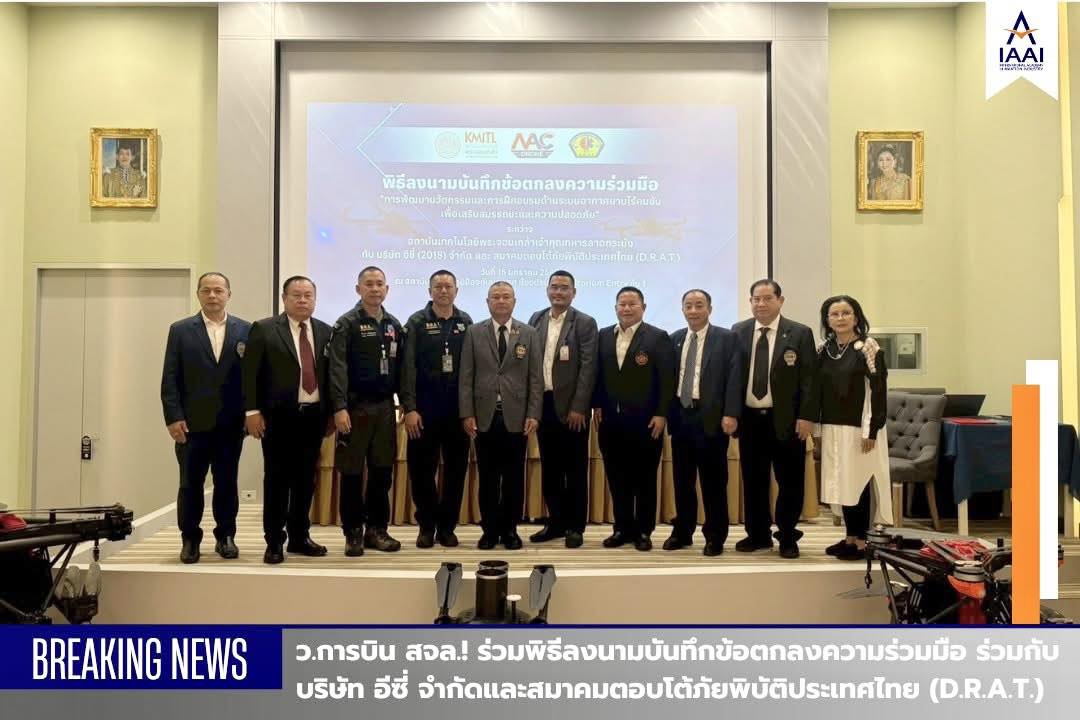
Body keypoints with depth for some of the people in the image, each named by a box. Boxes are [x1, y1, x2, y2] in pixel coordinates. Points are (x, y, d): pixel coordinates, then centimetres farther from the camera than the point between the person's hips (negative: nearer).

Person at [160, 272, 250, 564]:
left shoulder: (245, 330, 5)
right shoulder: (180, 330, 4)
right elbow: (170, 379, 1)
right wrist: (173, 417, -8)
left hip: (231, 422, 1)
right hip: (192, 422, 0)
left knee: (227, 483, 8)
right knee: (190, 484, 5)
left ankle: (226, 537, 20)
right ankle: (190, 539, 17)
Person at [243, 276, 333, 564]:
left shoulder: (326, 331, 8)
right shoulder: (264, 329, -2)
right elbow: (250, 374, -4)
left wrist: (331, 413, 8)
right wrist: (252, 411, -10)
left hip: (313, 415, 4)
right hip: (278, 416, -3)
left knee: (305, 479, 10)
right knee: (277, 479, 3)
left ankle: (299, 537, 22)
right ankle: (274, 541, 12)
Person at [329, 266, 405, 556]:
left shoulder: (394, 325, 11)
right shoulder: (347, 324, -3)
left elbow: (400, 367, 12)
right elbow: (338, 368, -11)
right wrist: (340, 407, -19)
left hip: (385, 407, 4)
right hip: (356, 407, -4)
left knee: (382, 471, 8)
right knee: (352, 472, 3)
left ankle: (377, 529, 20)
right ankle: (353, 533, 13)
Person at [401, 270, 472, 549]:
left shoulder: (466, 322, 8)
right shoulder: (417, 322, 1)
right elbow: (407, 367, -4)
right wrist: (409, 408, -11)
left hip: (458, 408, 2)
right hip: (424, 408, -2)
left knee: (456, 469, 6)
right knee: (422, 469, 3)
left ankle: (447, 526, 19)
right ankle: (426, 525, 18)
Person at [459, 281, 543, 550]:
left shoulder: (529, 334, 6)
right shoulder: (474, 333, 6)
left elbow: (536, 378, 2)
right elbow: (466, 377, 2)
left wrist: (534, 414, -6)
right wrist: (467, 414, -5)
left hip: (516, 417, 0)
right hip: (485, 417, 0)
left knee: (514, 478, 6)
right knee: (488, 478, 6)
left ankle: (510, 530, 17)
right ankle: (489, 529, 16)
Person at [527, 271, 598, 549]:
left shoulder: (585, 323, -3)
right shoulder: (536, 319, 10)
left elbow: (588, 368, -9)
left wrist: (578, 408, -15)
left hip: (570, 406, -4)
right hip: (542, 403, 4)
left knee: (575, 469, 4)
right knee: (549, 468, 11)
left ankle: (575, 526, 13)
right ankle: (556, 522, 22)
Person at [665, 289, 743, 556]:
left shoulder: (726, 338, -1)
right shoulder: (674, 339, 12)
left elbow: (734, 378, -8)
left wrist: (730, 414, -15)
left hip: (711, 417, -4)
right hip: (680, 416, 4)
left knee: (713, 480, 2)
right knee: (682, 479, 11)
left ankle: (715, 537, 13)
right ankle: (682, 532, 22)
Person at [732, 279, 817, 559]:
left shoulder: (800, 333, -2)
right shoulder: (738, 332, 7)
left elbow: (808, 379, -5)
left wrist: (806, 417, -11)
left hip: (786, 420, -3)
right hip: (749, 418, 3)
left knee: (789, 481, 4)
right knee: (753, 480, 11)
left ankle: (787, 538, 19)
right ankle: (758, 535, 24)